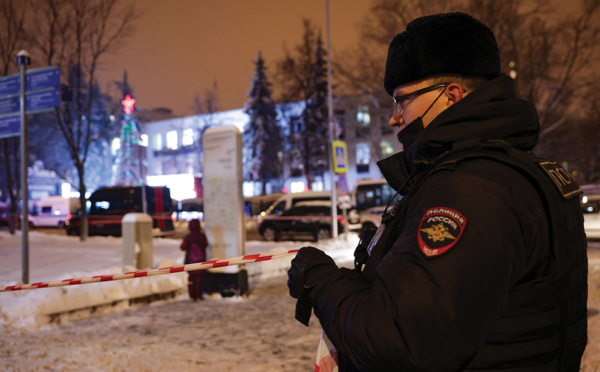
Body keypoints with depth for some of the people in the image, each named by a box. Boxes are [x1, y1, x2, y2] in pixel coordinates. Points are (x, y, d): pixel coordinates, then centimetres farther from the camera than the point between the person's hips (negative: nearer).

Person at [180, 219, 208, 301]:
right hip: (201, 260, 0)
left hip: (191, 261, 0)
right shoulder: (202, 236, -11)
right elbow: (206, 244, 7)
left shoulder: (187, 237, -12)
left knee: (191, 277, 9)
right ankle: (199, 295, 10)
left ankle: (193, 296, 11)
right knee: (200, 277, 9)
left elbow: (183, 248, -4)